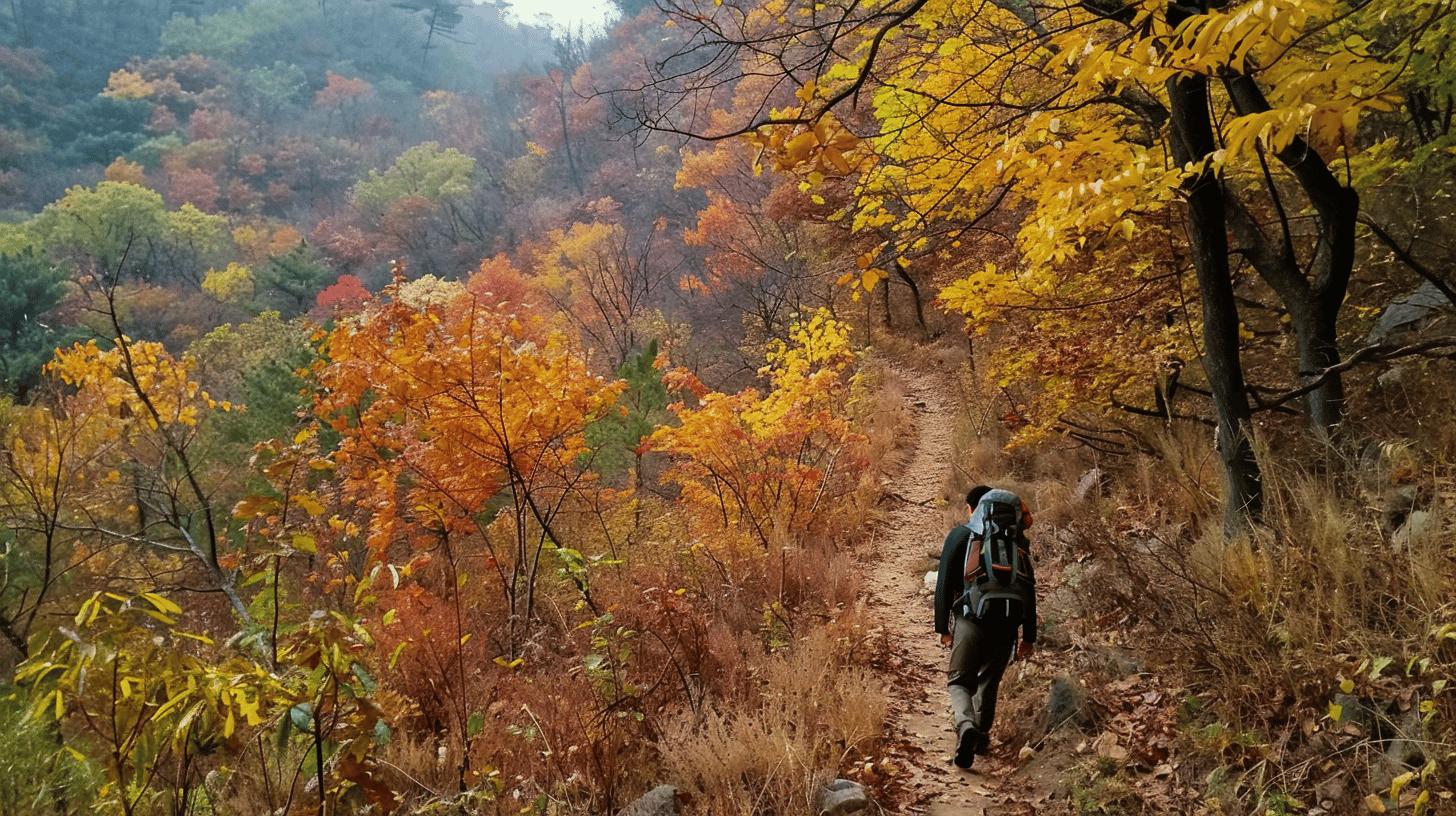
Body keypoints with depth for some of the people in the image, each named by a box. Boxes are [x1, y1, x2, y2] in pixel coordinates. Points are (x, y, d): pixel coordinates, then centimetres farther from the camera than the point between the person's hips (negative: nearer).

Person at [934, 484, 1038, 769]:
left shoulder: (961, 535, 8)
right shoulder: (1018, 541, 17)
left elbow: (944, 583, 2)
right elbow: (1030, 590, 14)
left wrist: (942, 626, 6)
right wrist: (1029, 636, 15)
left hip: (971, 618, -3)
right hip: (1007, 622, 3)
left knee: (959, 681, 2)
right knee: (989, 682, 19)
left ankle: (966, 726, -24)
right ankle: (981, 737, 23)